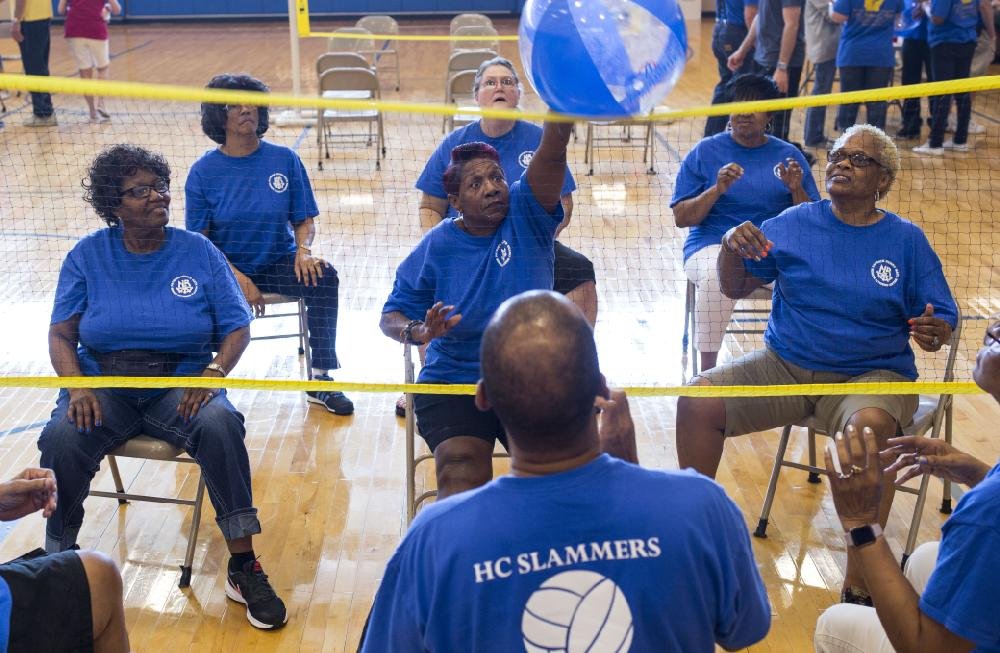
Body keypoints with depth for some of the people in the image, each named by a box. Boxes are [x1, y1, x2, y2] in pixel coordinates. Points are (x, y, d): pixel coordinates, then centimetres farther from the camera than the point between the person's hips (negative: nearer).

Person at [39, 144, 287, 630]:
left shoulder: (198, 252, 4)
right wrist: (78, 387, -16)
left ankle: (243, 566, -22)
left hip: (180, 384, 0)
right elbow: (61, 335, 3)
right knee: (60, 440, -30)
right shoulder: (88, 256, 6)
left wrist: (213, 373, -16)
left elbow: (237, 328, 3)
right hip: (103, 385, 1)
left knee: (220, 425, -33)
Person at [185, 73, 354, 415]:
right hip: (228, 268, -1)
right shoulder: (204, 171, -3)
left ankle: (320, 379, -16)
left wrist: (304, 250, -18)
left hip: (278, 264, 2)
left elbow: (304, 221, 6)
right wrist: (238, 278, -20)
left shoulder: (285, 159, 1)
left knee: (323, 276, -27)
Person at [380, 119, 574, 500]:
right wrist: (419, 332, -21)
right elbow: (391, 316, 2)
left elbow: (553, 153, -21)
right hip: (454, 385, -1)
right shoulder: (437, 246, -4)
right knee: (463, 486, -24)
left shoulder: (525, 214, -3)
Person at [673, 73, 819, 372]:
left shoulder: (789, 156, 12)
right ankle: (707, 371, -26)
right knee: (719, 275, -37)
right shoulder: (705, 152, 6)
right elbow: (681, 218, 1)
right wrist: (717, 190, -14)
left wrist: (796, 189, -8)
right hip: (713, 246, -2)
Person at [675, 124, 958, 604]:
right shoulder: (795, 223, 6)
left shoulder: (907, 240, 3)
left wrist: (935, 331, -22)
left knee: (870, 425, -37)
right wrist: (731, 247, -14)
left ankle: (860, 585, -26)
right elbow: (736, 288, 7)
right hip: (785, 365, 3)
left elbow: (942, 318, 2)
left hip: (871, 375, -2)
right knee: (698, 400, -20)